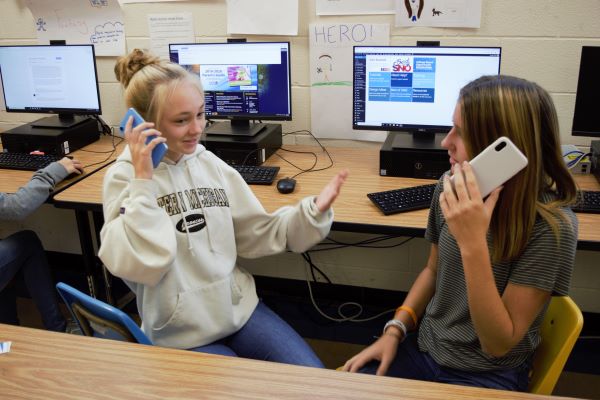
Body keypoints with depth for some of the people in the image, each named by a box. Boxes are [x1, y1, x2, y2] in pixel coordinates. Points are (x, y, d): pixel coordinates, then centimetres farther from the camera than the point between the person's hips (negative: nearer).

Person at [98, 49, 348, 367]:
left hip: (237, 309, 5)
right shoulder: (124, 177, -12)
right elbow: (138, 265, -25)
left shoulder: (210, 165, 1)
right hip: (181, 336, -4)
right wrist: (143, 181, -26)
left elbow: (256, 235, 4)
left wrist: (313, 212, -9)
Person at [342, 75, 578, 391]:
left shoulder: (551, 226, -22)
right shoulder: (453, 189, -8)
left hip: (489, 376, -4)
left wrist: (473, 245, -32)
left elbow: (498, 344, -21)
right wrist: (395, 329, -4)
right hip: (424, 348, 5)